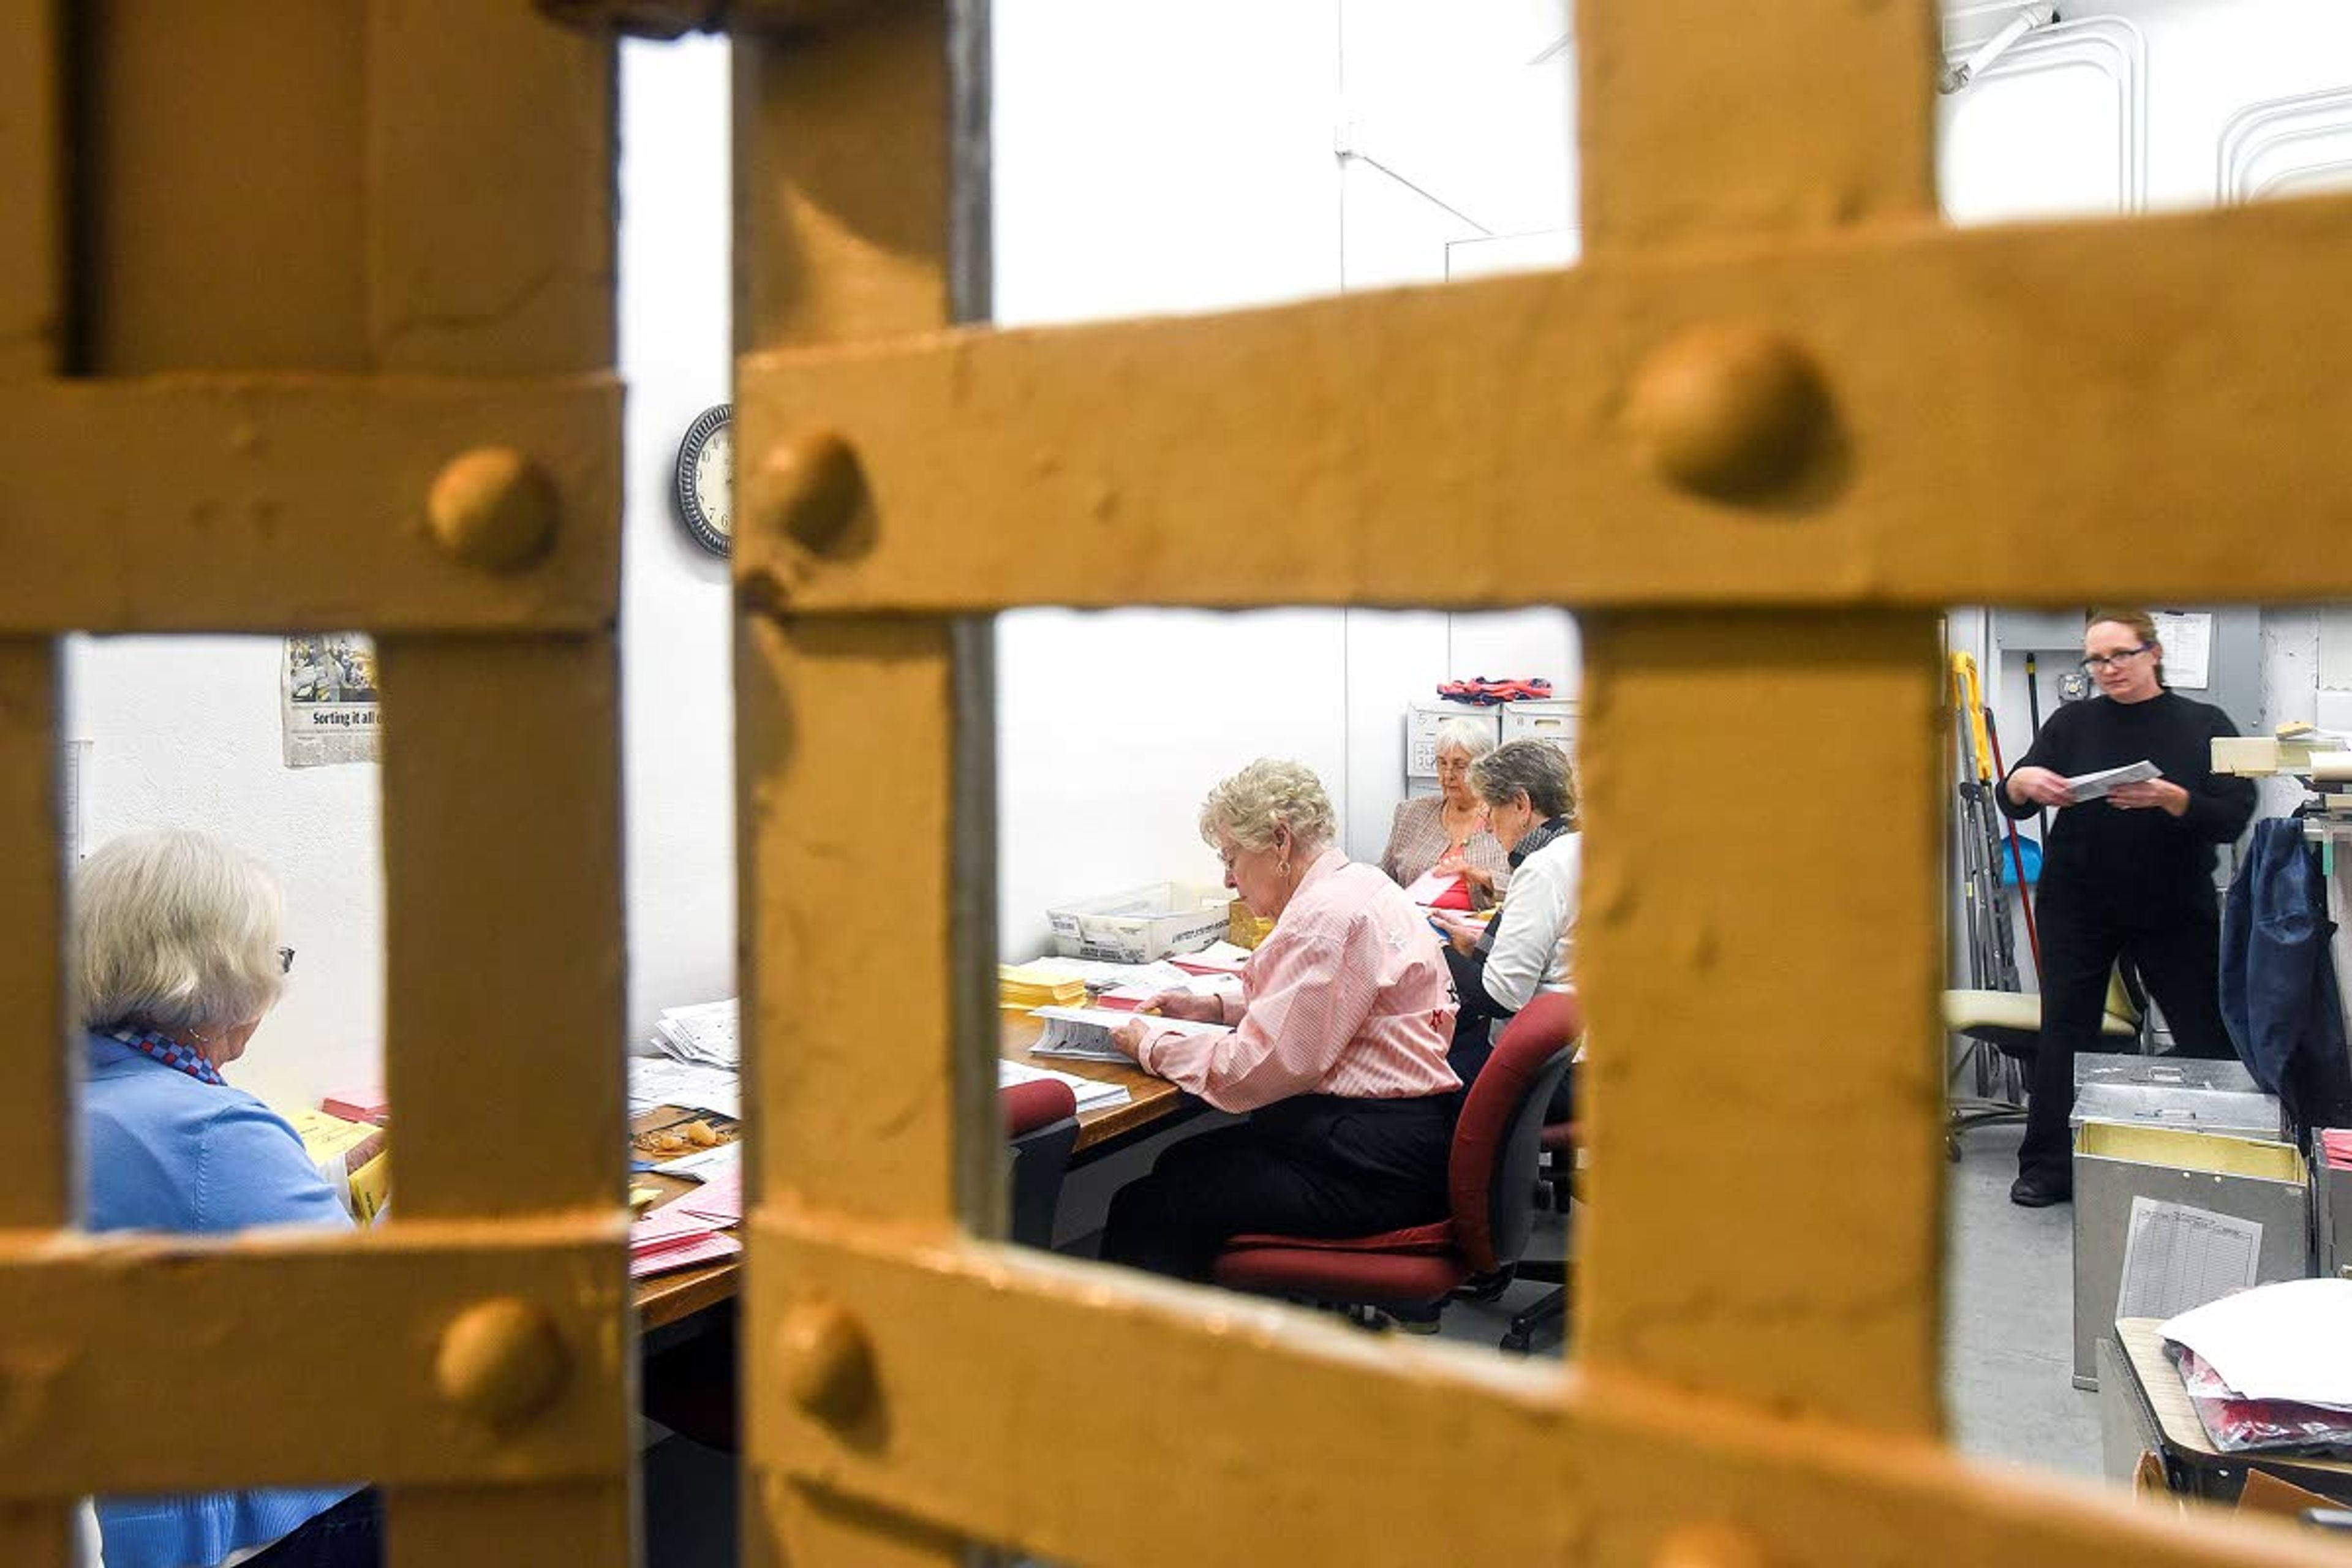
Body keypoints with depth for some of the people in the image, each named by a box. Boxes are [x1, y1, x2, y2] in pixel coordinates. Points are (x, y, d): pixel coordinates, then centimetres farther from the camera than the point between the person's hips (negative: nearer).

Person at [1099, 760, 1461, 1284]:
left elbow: (1252, 1070, -19)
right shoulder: (1361, 884, 14)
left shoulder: (1325, 916, -18)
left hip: (1378, 1162, -11)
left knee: (1143, 1211, -10)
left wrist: (1152, 1046, -4)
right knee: (1185, 1164, 17)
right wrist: (1216, 1006, 20)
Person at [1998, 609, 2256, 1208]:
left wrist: (2170, 798, -28)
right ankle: (2047, 1167, 13)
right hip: (2078, 908, 1)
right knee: (2064, 1032, 3)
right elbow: (2012, 805, -2)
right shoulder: (2072, 723, 3)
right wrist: (2022, 784, -26)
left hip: (2175, 911, -1)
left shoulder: (2205, 725, 0)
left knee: (2209, 1037, 2)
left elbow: (2233, 819, -9)